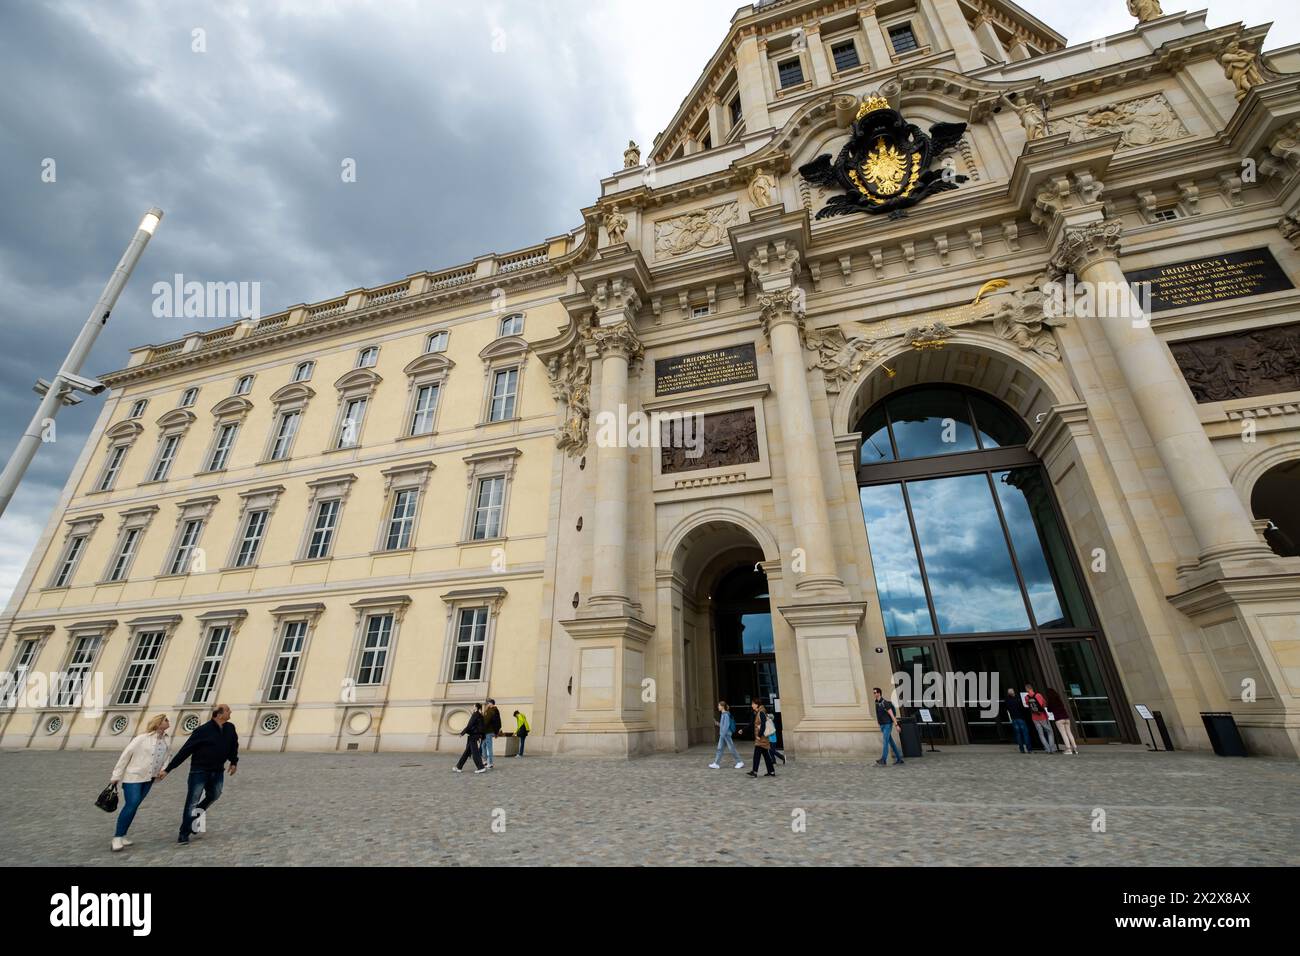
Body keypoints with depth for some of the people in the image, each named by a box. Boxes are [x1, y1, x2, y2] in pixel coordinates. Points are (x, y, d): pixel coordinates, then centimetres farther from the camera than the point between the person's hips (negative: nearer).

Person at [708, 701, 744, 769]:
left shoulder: (726, 715, -17)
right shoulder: (723, 714, 10)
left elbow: (727, 725, -22)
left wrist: (723, 734, -23)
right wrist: (719, 724, 7)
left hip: (726, 734, -9)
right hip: (723, 735, 9)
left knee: (731, 748, 2)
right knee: (719, 748, 6)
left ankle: (740, 762, 15)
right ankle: (716, 764, 8)